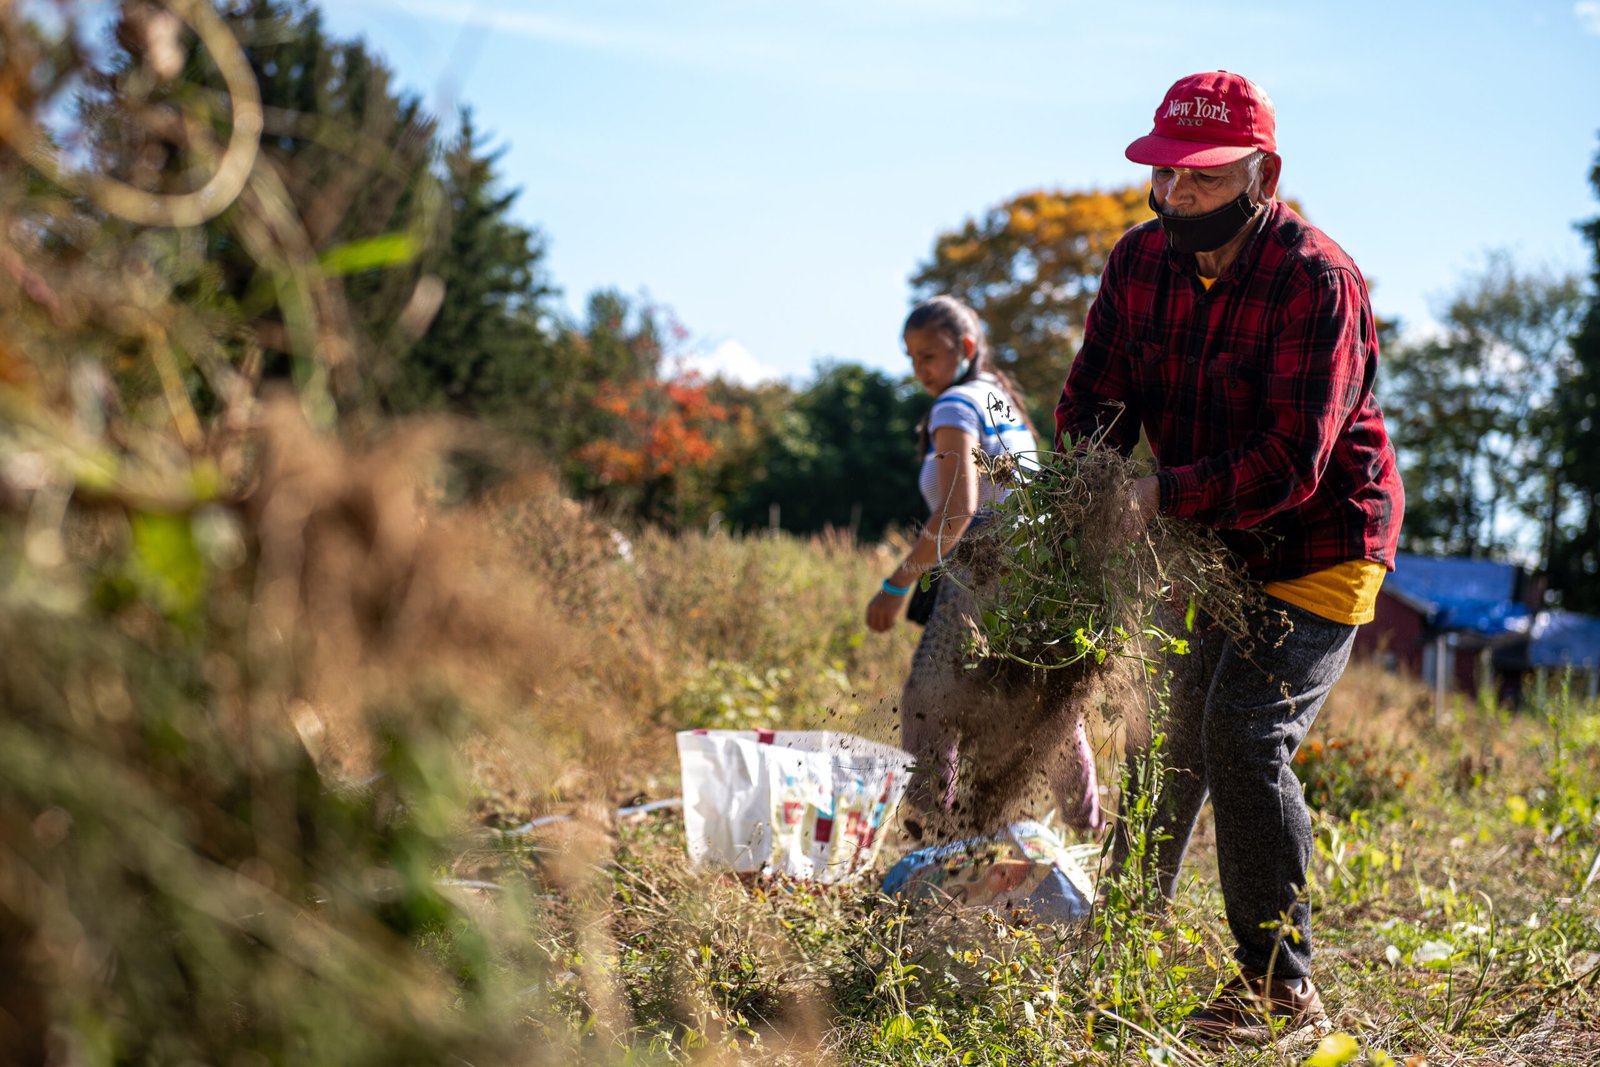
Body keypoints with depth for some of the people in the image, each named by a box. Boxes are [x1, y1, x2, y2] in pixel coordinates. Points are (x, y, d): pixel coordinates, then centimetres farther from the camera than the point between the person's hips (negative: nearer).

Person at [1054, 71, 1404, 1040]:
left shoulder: (1316, 280, -24)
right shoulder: (1143, 261, -3)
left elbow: (1291, 462, -30)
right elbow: (1096, 396, 0)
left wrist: (1162, 496, -40)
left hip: (1319, 550, -7)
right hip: (1215, 550, 7)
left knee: (1244, 734, -19)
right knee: (1170, 738, 12)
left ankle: (1282, 985, -10)